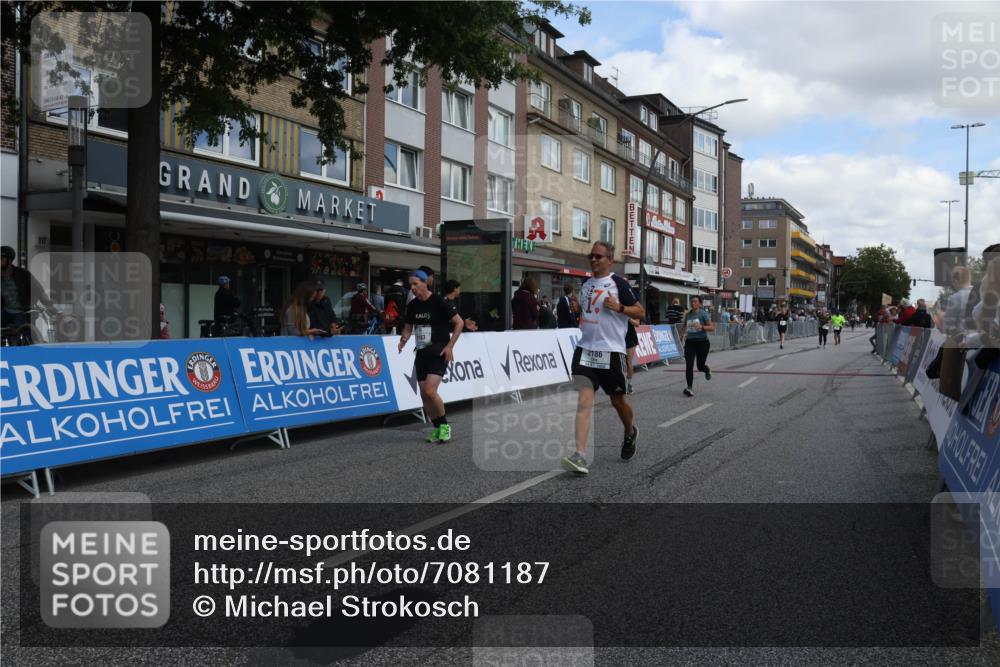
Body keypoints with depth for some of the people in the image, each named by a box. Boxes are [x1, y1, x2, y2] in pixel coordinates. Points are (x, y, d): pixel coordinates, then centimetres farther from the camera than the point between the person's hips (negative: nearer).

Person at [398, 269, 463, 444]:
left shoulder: (438, 302, -12)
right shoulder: (412, 305, 7)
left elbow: (459, 322, -10)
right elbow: (408, 327, 18)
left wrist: (450, 346, -14)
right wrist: (403, 340, -4)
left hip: (439, 353, -7)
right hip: (422, 353, 7)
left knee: (430, 391, -19)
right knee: (423, 394, 5)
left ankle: (444, 425, 1)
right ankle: (436, 429, 21)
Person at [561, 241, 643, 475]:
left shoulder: (618, 283, -6)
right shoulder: (586, 285, 13)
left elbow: (640, 312, -5)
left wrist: (619, 307, -18)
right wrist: (577, 307, 12)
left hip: (611, 351, -4)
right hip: (585, 349, 4)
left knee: (617, 399, 12)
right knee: (584, 399, -10)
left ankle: (630, 433, 44)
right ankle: (580, 455, -17)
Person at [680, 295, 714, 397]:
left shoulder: (703, 314, -8)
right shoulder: (688, 314, 6)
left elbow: (712, 328, -11)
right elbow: (684, 325, 25)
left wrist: (702, 327, -27)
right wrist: (683, 331, 5)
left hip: (702, 342, -3)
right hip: (689, 342, 3)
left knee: (700, 366, 7)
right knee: (689, 366, -10)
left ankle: (707, 370, 45)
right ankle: (690, 388, -7)